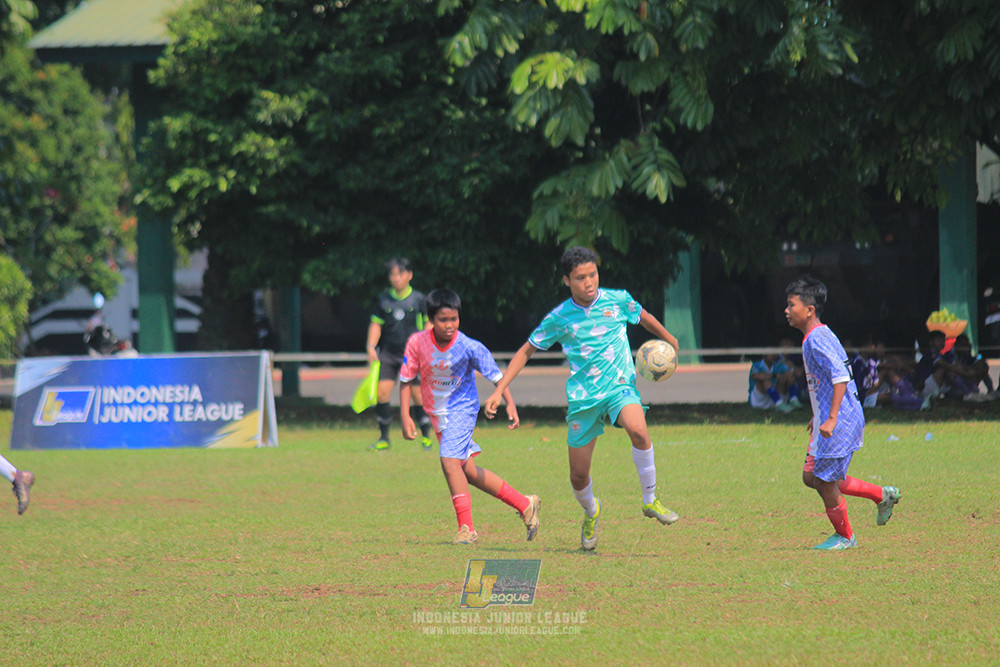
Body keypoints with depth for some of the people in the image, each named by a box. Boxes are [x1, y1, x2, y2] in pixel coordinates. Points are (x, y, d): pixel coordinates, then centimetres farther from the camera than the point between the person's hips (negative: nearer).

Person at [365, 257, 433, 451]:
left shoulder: (418, 299, 1)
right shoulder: (385, 299, 7)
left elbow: (429, 324, 5)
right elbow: (376, 324, 13)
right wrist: (371, 347, 2)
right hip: (388, 353, 3)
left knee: (418, 393, -8)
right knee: (381, 392, -7)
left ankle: (426, 437, 7)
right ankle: (384, 438, 3)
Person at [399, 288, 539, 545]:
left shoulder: (469, 347, -20)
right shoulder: (418, 343, -13)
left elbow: (496, 376, -12)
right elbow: (406, 380, -4)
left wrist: (510, 403, -25)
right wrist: (405, 416, -11)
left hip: (461, 408, -5)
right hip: (437, 413, 5)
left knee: (450, 460, -23)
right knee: (466, 470, 10)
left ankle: (466, 528, -16)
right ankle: (523, 503, 22)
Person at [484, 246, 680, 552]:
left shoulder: (617, 300, -2)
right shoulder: (559, 318, -2)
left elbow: (644, 317, 20)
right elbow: (526, 351, 7)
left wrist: (669, 340, 27)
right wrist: (498, 391, 1)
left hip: (620, 386, -1)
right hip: (583, 396, 1)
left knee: (638, 429, -33)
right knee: (578, 475, 3)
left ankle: (650, 500, -15)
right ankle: (590, 512, 38)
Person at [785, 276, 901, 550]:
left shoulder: (817, 339, -18)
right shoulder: (818, 336, 13)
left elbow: (841, 377, -25)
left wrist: (831, 419, -28)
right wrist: (818, 416, 28)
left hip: (839, 422, -10)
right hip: (827, 418, 10)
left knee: (825, 481, 0)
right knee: (811, 477, 14)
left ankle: (844, 536, 17)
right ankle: (882, 496, 22)